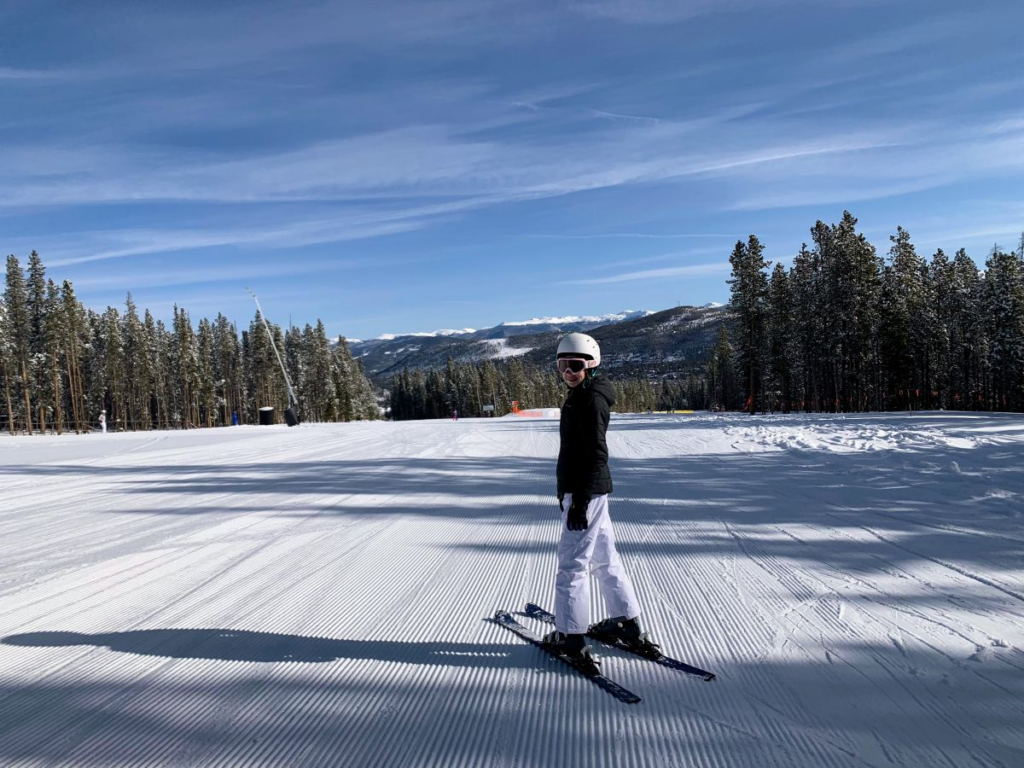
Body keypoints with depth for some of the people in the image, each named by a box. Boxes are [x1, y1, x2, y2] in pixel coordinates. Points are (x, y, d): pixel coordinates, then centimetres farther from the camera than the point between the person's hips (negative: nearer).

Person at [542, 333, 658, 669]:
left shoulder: (590, 399, -15)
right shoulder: (579, 397, 16)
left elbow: (596, 453, -20)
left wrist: (580, 500, -21)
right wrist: (567, 491, 25)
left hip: (587, 491, -11)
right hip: (588, 489, 11)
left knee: (572, 559, -6)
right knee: (604, 556, 16)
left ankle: (571, 637, 2)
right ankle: (628, 624, 26)